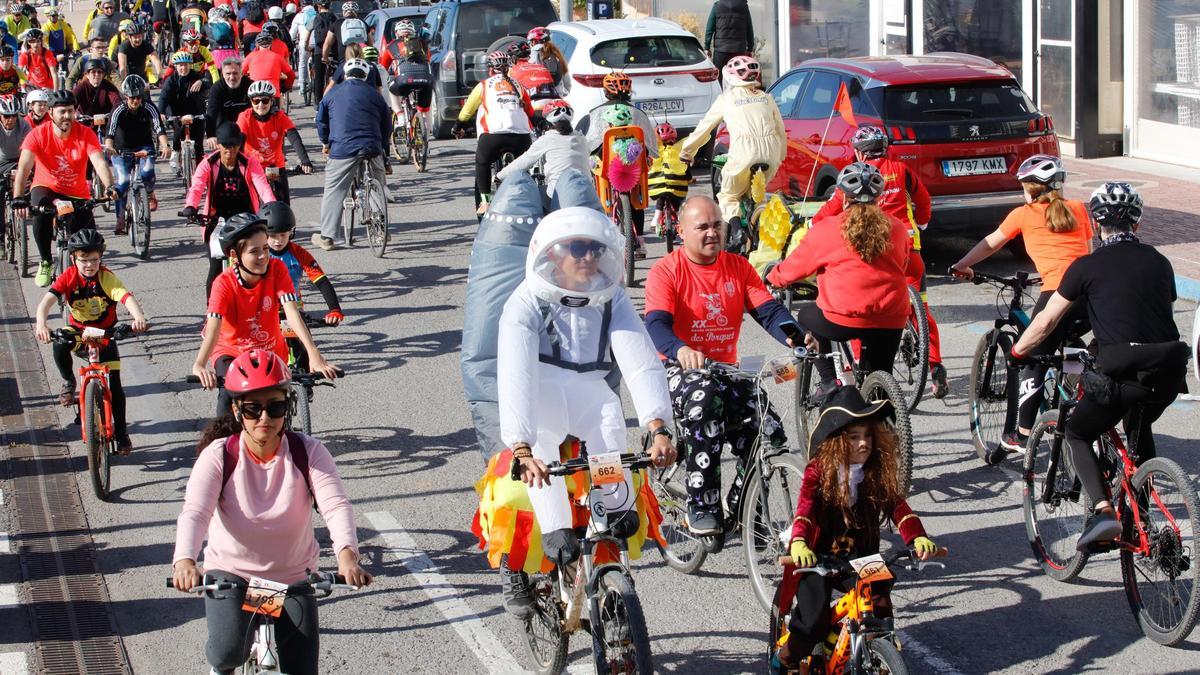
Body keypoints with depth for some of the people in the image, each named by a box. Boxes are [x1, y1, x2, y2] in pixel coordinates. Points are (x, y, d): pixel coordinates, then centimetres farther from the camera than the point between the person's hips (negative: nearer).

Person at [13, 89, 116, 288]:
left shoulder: (86, 134, -16)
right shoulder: (38, 134, -19)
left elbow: (100, 163, -28)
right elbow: (24, 167, -29)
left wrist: (109, 187, -48)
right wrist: (18, 198, -45)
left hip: (78, 193, 1)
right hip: (47, 188, -1)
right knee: (41, 212, -35)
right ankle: (45, 263, -15)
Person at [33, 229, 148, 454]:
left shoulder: (106, 277, -19)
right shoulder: (68, 277, -16)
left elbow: (126, 297, -35)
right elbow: (48, 299, -29)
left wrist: (139, 317, -56)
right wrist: (41, 324, -49)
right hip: (77, 332, 1)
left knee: (114, 383, -8)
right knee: (60, 344, -35)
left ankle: (121, 432, 9)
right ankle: (68, 382, -6)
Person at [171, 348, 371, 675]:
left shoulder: (308, 453, -12)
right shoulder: (219, 455, -14)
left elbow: (335, 505, -26)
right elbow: (194, 511, -27)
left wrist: (346, 554, -47)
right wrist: (184, 560, -48)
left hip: (293, 578, 2)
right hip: (230, 574, -1)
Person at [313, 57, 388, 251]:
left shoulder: (334, 93, 11)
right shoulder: (374, 94, 14)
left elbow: (321, 120, 18)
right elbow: (387, 125, 18)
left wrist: (325, 143, 34)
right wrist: (383, 150, 32)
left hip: (342, 148, -2)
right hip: (372, 147, 2)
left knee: (334, 191, 5)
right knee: (379, 189, 18)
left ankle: (326, 236, 3)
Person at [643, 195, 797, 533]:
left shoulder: (738, 267, 7)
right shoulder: (666, 272, -7)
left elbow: (768, 309, -4)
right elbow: (656, 324, -22)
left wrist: (793, 336, -28)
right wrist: (681, 351, -45)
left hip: (726, 370, 5)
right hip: (678, 369, -4)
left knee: (770, 433, -18)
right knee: (704, 398, -39)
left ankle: (742, 508, 8)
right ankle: (701, 508, -32)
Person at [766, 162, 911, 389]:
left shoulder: (827, 229, -2)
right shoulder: (897, 229, 7)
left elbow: (796, 264, 9)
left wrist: (772, 278, 30)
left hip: (844, 320, -3)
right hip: (891, 323, 3)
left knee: (806, 315, 27)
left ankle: (829, 383, 18)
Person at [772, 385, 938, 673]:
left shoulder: (877, 474, -2)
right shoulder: (819, 472, -12)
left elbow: (898, 507, -10)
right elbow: (804, 511, -24)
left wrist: (918, 538, -29)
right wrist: (799, 544, -43)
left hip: (859, 560, 3)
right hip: (817, 559, -3)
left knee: (880, 607, -11)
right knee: (814, 624, -11)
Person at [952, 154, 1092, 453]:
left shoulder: (1024, 214, 11)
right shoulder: (1077, 208, 19)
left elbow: (990, 244, 23)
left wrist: (962, 266, 37)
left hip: (1057, 291, -4)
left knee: (1035, 362, 7)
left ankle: (1021, 436, 11)